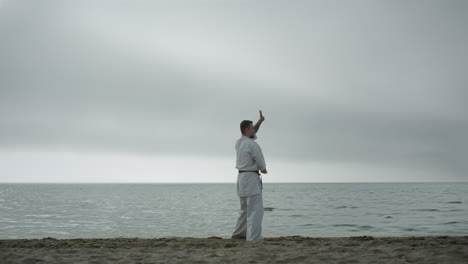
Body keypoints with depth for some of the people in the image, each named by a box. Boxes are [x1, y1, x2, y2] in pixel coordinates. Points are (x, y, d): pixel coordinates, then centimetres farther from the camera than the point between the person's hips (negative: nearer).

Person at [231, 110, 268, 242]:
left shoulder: (238, 142, 9)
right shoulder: (253, 144, -17)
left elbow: (251, 134, 28)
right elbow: (261, 163, -12)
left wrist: (260, 121, 23)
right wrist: (264, 170, 11)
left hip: (241, 177, 9)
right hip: (251, 178, -9)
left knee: (245, 208, 22)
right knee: (255, 210, -8)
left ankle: (239, 233, 30)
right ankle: (254, 237, -13)